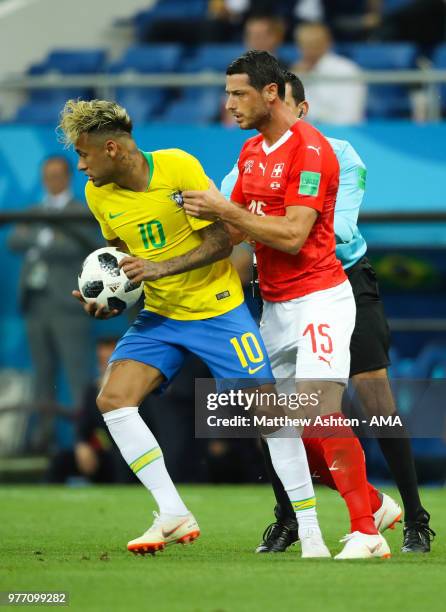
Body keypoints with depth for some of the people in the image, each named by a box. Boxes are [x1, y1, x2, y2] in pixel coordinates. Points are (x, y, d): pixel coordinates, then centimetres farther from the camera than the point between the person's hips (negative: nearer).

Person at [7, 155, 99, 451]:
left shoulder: (82, 213, 3)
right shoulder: (35, 213, 20)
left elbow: (75, 247, -14)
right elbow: (14, 241, 4)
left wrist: (37, 240, -6)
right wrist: (46, 238, -11)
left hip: (68, 306, -6)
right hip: (37, 304, 6)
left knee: (79, 376, -9)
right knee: (43, 372, 7)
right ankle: (45, 430, 11)